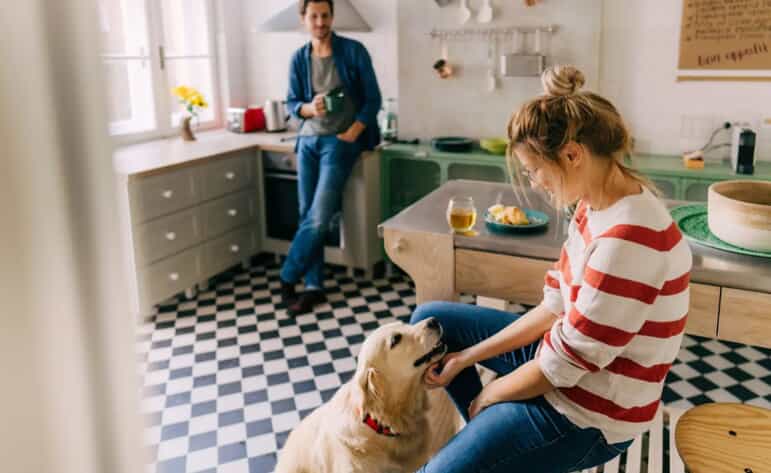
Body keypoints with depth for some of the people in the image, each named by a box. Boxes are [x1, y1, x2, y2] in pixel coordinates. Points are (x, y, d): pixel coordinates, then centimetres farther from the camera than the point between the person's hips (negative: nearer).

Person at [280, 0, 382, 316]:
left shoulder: (353, 51, -4)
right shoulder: (299, 59, 6)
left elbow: (373, 98, -3)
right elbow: (291, 104, 9)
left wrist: (353, 133, -14)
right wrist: (309, 108, -15)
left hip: (340, 142, -4)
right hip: (308, 141, 4)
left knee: (319, 217, -13)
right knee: (307, 215, 2)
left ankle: (287, 278, 4)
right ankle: (314, 286, 11)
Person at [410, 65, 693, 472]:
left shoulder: (627, 238, -32)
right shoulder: (598, 205, -2)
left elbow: (565, 363, -26)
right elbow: (556, 306, 3)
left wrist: (487, 395, -8)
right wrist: (468, 356, -2)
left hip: (588, 412, -9)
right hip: (563, 349, 9)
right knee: (431, 319, 13)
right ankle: (488, 429, 19)